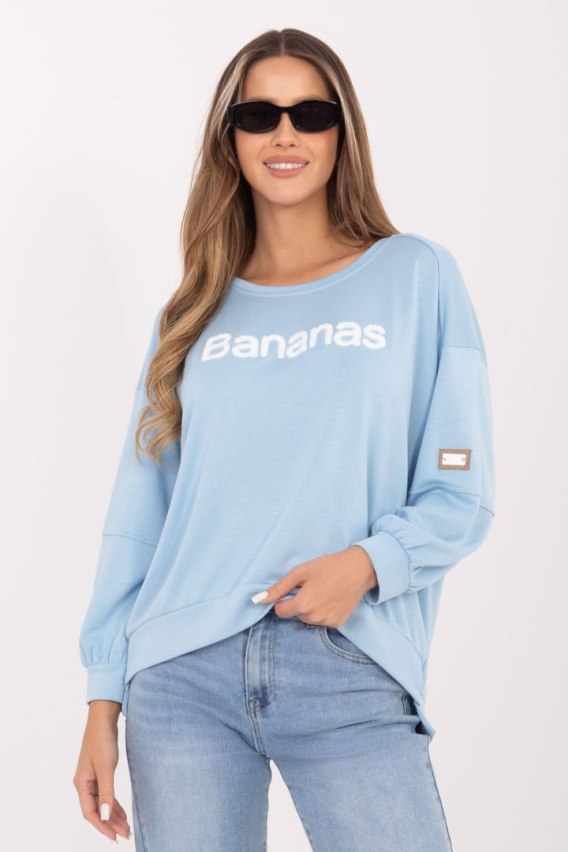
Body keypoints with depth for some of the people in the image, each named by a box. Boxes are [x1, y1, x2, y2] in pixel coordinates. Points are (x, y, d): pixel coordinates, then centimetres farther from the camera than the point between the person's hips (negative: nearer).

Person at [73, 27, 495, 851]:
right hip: (182, 675, 2)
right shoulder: (192, 312, 12)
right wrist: (104, 695, 6)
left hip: (352, 678, -2)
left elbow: (462, 493, 3)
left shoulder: (417, 276, 5)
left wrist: (368, 562, -16)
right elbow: (140, 513, 11)